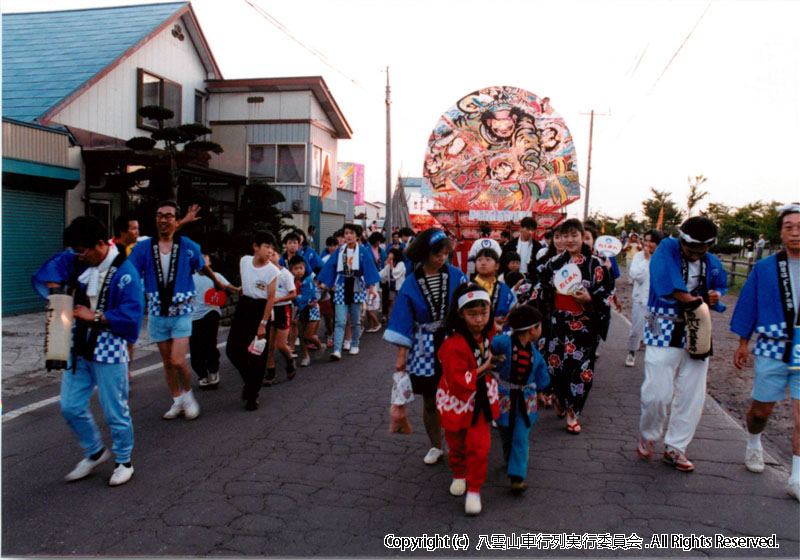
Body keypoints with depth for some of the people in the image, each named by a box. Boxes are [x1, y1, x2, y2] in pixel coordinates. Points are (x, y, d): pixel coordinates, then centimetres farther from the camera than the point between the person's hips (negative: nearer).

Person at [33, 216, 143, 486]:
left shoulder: (124, 272, -17)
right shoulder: (77, 262, 2)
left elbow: (131, 316, -21)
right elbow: (48, 271, 14)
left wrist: (94, 316, -19)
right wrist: (55, 288, -4)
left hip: (109, 352, -7)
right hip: (79, 349, 7)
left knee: (115, 412, 4)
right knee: (70, 407, 14)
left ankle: (124, 461, 26)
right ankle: (95, 452, 36)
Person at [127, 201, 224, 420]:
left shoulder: (188, 246, -6)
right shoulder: (143, 249, -4)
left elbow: (204, 267, 13)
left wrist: (217, 283, 29)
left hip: (181, 313, -2)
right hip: (157, 314, 2)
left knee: (178, 361, -12)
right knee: (167, 362, 13)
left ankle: (188, 394, 15)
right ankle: (177, 401, 31)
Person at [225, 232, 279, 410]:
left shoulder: (272, 270, -13)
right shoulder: (244, 261, -1)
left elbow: (271, 298, -13)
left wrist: (263, 324, -15)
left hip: (261, 309, -4)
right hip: (244, 306, 4)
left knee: (258, 355, 0)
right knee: (232, 349, 1)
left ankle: (252, 395, 11)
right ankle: (250, 380, 25)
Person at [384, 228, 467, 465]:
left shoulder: (456, 276, -3)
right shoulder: (412, 283, -3)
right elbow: (403, 318, 0)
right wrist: (401, 354, -2)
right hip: (425, 349, 1)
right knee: (429, 401, 11)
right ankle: (435, 447, 29)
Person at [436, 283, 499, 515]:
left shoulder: (488, 333, -8)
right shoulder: (454, 345, -30)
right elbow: (457, 382, -30)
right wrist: (483, 368, -27)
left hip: (480, 402, 4)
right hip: (457, 402, -4)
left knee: (479, 446, 1)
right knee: (457, 445, 18)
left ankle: (474, 489, 19)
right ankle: (459, 475, 46)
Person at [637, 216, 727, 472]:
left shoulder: (713, 264, 10)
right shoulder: (667, 249, -6)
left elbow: (721, 286, 27)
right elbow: (666, 283, -21)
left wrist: (716, 296, 3)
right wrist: (694, 301, -16)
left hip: (697, 333, 5)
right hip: (664, 331, -5)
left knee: (692, 395, 7)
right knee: (657, 393, -7)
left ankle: (675, 448, 22)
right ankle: (648, 436, 22)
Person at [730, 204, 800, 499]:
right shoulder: (764, 268, 2)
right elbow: (748, 306, 7)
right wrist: (742, 344, 7)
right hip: (771, 350, 0)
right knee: (761, 409, 10)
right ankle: (753, 445, 40)